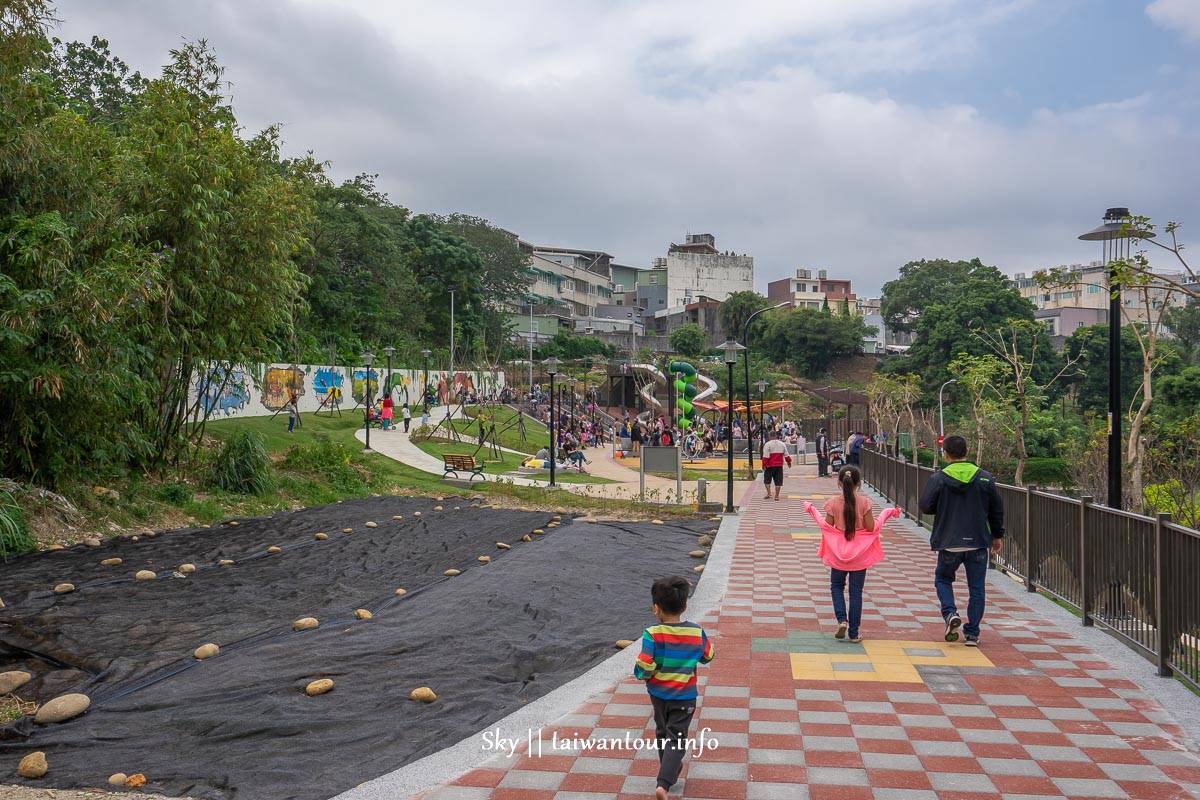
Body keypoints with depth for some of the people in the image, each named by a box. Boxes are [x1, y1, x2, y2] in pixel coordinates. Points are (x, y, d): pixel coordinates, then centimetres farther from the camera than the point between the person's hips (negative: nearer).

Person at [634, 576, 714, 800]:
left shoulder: (652, 634, -21)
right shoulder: (697, 633, -12)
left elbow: (642, 669, -25)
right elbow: (707, 657, 5)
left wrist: (641, 673, -3)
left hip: (658, 694, 0)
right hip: (684, 697, 0)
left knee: (663, 733, 23)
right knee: (676, 738, 4)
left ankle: (669, 769, 41)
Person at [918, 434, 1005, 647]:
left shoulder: (938, 479, -9)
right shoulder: (984, 478, 0)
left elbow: (925, 506, -7)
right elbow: (997, 509, 6)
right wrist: (998, 535, 18)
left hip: (949, 543, -2)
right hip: (978, 542, 2)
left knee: (943, 579, 19)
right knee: (976, 588, 10)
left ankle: (950, 613, -4)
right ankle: (972, 633, 12)